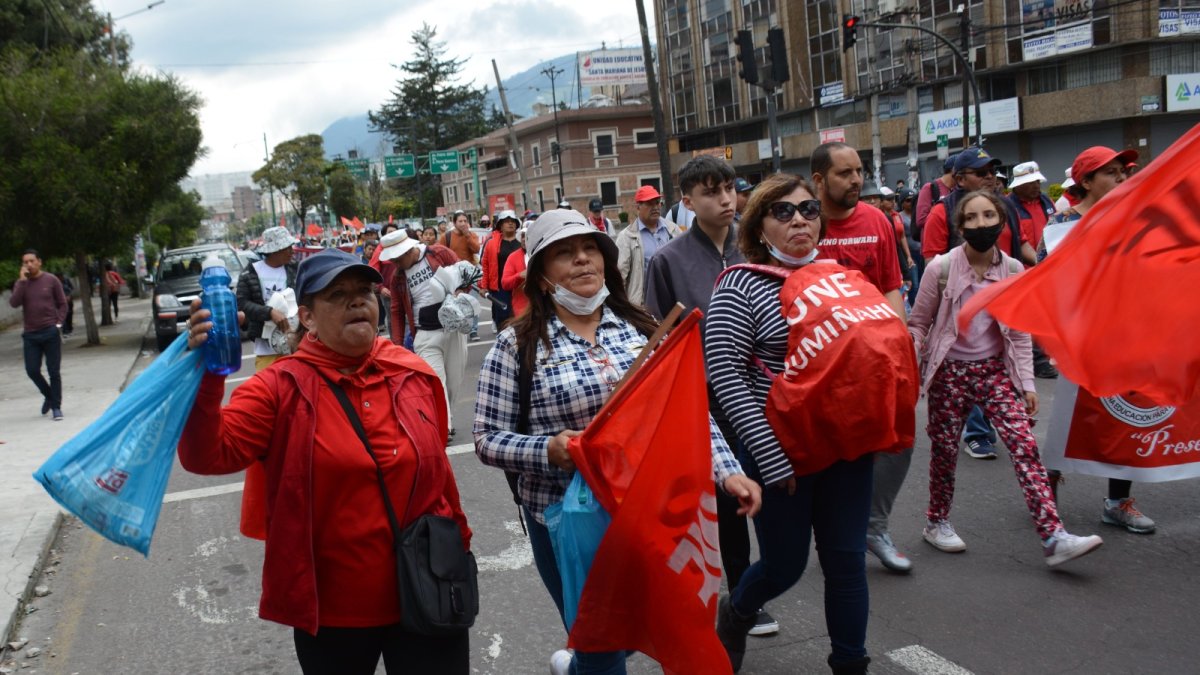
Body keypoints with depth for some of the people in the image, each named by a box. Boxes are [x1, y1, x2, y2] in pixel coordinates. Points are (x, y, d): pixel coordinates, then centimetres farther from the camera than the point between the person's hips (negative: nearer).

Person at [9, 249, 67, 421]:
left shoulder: (51, 280, 0)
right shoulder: (21, 283, 5)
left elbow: (62, 303, 5)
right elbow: (13, 303, -11)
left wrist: (58, 323, -6)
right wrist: (22, 281, -14)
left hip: (50, 332, -2)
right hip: (30, 334, 2)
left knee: (53, 371, 0)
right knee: (32, 370, 1)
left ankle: (56, 407, 9)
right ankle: (49, 395, 27)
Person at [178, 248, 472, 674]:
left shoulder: (415, 375, 0)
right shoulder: (281, 387, -9)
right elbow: (209, 455, -20)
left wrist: (456, 544, 17)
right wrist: (206, 376, -33)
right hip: (332, 611, -2)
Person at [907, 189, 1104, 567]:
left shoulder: (1013, 271, -1)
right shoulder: (941, 268, -9)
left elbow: (1019, 333, 6)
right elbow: (918, 323, 0)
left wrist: (1027, 383, 3)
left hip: (995, 370, 2)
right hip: (949, 371, -2)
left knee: (1025, 446, -9)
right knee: (945, 450, 7)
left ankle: (1053, 538, -11)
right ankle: (937, 522, 29)